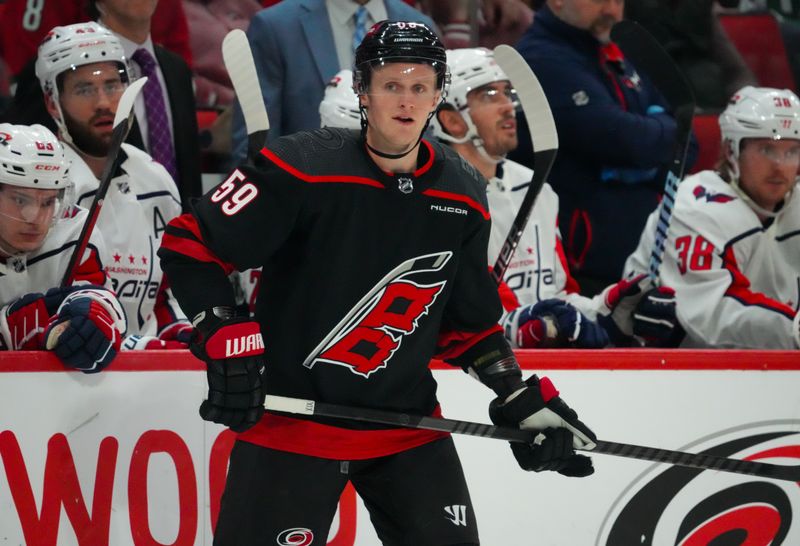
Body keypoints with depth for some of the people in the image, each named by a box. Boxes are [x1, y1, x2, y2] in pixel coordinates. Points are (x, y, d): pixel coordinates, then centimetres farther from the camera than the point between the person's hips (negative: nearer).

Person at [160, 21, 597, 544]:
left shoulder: (462, 197, 2)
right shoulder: (302, 169, -15)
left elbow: (468, 319, 15)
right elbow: (189, 245, -11)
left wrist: (521, 398, 6)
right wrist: (225, 341, -20)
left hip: (407, 426, 5)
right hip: (290, 419, -5)